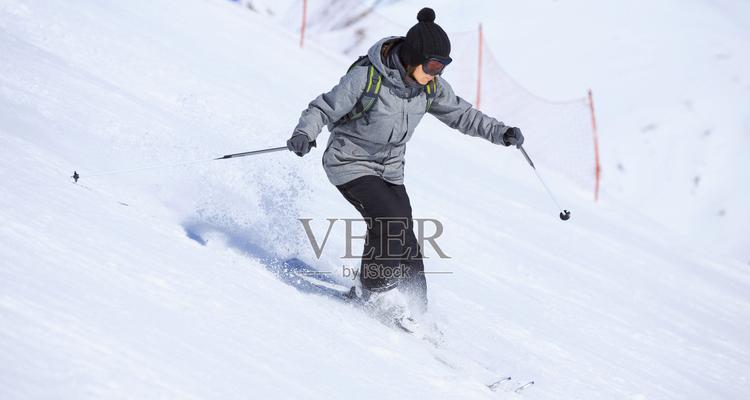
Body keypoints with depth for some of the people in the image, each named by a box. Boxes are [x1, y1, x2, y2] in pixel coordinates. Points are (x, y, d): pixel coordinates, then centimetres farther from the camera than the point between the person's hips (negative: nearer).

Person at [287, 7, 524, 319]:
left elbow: (460, 114, 8)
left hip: (390, 169, 6)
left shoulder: (431, 86, -7)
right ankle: (374, 290, -1)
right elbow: (325, 108, -16)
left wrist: (500, 133, -4)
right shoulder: (367, 77, -24)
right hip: (350, 162, -5)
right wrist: (304, 134, -35)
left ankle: (415, 307, 12)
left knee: (404, 235, -1)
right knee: (390, 222, -22)